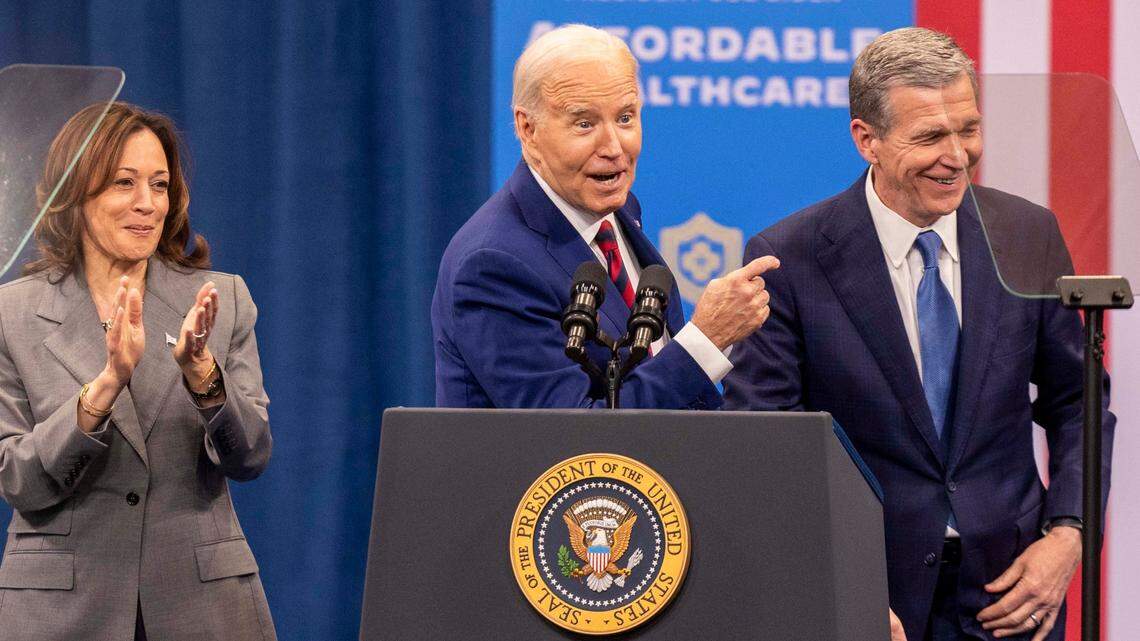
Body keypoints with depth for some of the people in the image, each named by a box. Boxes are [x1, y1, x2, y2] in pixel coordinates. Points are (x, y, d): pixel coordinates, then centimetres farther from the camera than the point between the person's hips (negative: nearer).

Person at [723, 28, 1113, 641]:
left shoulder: (1028, 234, -1)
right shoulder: (788, 260, -11)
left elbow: (1074, 405, 8)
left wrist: (1068, 534, -7)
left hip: (1006, 590, 3)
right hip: (866, 587, -3)